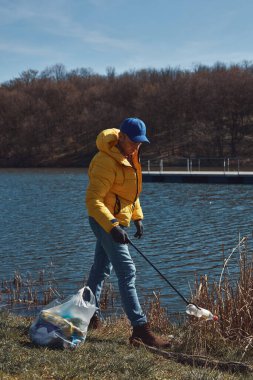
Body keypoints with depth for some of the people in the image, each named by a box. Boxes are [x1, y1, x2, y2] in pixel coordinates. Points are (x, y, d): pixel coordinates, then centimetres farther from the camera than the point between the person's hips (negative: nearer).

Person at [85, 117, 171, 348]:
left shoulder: (130, 156, 7)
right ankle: (140, 328, -16)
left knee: (101, 269, 20)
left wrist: (137, 216, 14)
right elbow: (93, 199, -28)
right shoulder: (106, 162, -23)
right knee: (127, 272, -14)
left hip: (116, 221, 10)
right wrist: (112, 227, -37)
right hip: (106, 222, -10)